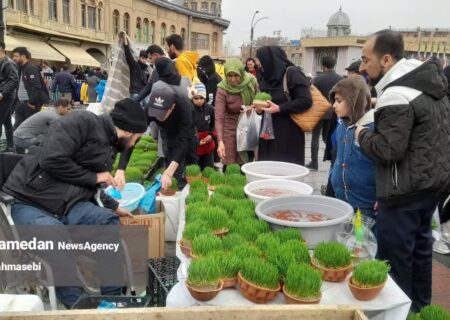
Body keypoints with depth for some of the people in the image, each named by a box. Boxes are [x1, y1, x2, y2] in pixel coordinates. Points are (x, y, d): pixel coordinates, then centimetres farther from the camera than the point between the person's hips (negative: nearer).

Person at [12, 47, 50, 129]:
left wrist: (32, 103, -22)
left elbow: (36, 87, -23)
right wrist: (17, 100, 13)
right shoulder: (20, 68, 15)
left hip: (30, 104, -9)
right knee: (17, 127, 6)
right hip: (20, 103, 9)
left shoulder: (32, 68, -15)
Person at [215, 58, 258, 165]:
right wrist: (220, 141, -35)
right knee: (230, 164, -3)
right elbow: (219, 117, -25)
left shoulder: (251, 81, -13)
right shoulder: (222, 89, -21)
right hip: (230, 127, -2)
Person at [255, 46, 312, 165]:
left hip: (288, 134, -7)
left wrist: (279, 108, -18)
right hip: (268, 132, 7)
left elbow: (306, 101, -17)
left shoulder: (292, 73, -10)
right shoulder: (269, 76, 11)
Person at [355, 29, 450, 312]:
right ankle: (419, 305, 39)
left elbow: (388, 150, -24)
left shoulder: (397, 97, -23)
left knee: (395, 256, 2)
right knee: (420, 243, 22)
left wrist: (363, 135, -7)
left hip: (406, 189, -10)